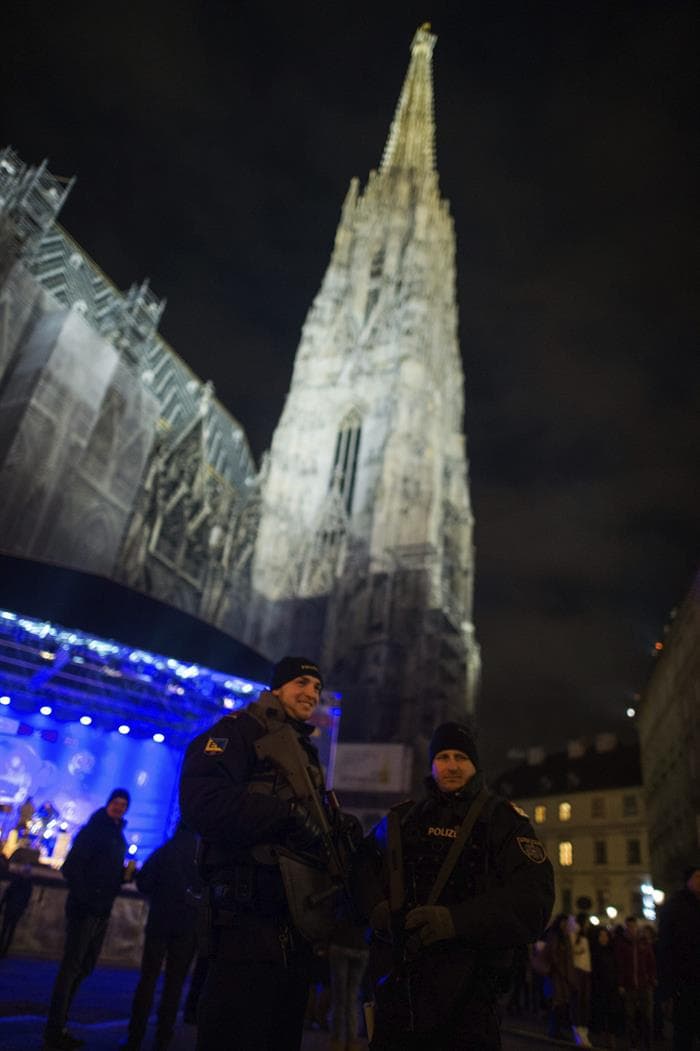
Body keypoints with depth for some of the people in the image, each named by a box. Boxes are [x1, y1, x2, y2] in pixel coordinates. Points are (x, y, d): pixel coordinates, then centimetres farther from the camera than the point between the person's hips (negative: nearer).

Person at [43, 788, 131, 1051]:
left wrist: (128, 874, -2)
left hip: (102, 911, 8)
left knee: (85, 967, 13)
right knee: (71, 967, -6)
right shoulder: (93, 830, -9)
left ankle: (58, 1027, 24)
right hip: (84, 908, -8)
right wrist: (84, 898, -21)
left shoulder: (118, 836, 14)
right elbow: (71, 867, -16)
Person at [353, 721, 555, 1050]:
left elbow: (533, 900, -13)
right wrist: (375, 905, -3)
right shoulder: (402, 818, 11)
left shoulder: (502, 819, -2)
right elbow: (363, 862, 20)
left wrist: (454, 920, -24)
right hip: (396, 977, 4)